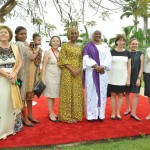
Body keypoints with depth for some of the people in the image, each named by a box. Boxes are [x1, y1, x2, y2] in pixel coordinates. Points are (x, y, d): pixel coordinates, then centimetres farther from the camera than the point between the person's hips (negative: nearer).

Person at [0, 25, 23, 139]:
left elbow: (20, 62, 6)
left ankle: (10, 127, 21)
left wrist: (14, 73, -11)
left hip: (12, 79, 4)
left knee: (11, 103, 8)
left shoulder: (14, 48, 9)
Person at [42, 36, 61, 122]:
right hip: (50, 76, -4)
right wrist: (43, 79, -13)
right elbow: (44, 66, -8)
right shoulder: (48, 52, -5)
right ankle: (51, 114, 12)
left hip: (58, 77, 5)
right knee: (50, 96, 2)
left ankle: (52, 112, 25)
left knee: (54, 95, 12)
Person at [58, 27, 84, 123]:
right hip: (67, 72, -5)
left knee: (77, 93, 7)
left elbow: (81, 60, 12)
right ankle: (66, 116, 5)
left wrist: (79, 70, -8)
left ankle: (76, 115, 17)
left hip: (78, 73, 5)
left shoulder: (79, 47, 15)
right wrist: (72, 70, -16)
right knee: (67, 93, -3)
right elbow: (63, 60, -8)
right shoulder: (65, 46, 1)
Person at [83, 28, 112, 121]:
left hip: (103, 72, 3)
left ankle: (101, 114, 8)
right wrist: (96, 66, -16)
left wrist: (103, 67, -14)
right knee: (92, 92, -3)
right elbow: (86, 58, -5)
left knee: (102, 92, 2)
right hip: (91, 72, -2)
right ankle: (91, 115, 2)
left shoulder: (105, 46, 14)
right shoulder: (88, 45, 6)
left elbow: (108, 57, 3)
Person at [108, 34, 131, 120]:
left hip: (123, 78, 2)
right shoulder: (111, 52, -1)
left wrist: (128, 78, 0)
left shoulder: (127, 53, 3)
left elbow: (129, 66, 5)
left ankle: (118, 113, 18)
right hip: (113, 78, -1)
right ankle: (113, 113, 13)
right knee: (113, 95, 3)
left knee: (120, 95, 7)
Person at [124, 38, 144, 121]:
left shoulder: (140, 54, 0)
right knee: (127, 93, 11)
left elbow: (141, 67, -3)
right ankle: (128, 109, 29)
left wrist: (139, 78, -10)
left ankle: (133, 113, 1)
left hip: (136, 76, -1)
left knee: (136, 94, -3)